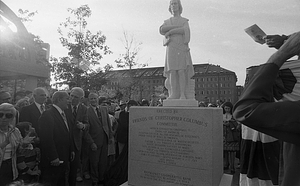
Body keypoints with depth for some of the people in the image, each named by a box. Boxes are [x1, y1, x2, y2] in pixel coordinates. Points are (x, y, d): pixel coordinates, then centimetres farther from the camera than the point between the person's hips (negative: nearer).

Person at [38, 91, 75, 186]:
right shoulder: (48, 114, -17)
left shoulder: (63, 114, 12)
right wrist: (53, 157, -21)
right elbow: (47, 138, -22)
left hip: (63, 158, 9)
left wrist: (71, 149, 13)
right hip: (53, 160, -8)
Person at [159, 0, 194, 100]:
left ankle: (183, 94, -13)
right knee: (172, 71, -9)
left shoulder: (185, 21, 14)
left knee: (181, 71, -13)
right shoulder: (166, 22, 21)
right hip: (171, 49, 2)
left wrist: (169, 32, -9)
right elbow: (161, 30, -4)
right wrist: (177, 26, -9)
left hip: (182, 49, -2)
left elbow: (185, 30, -10)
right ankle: (174, 94, -9)